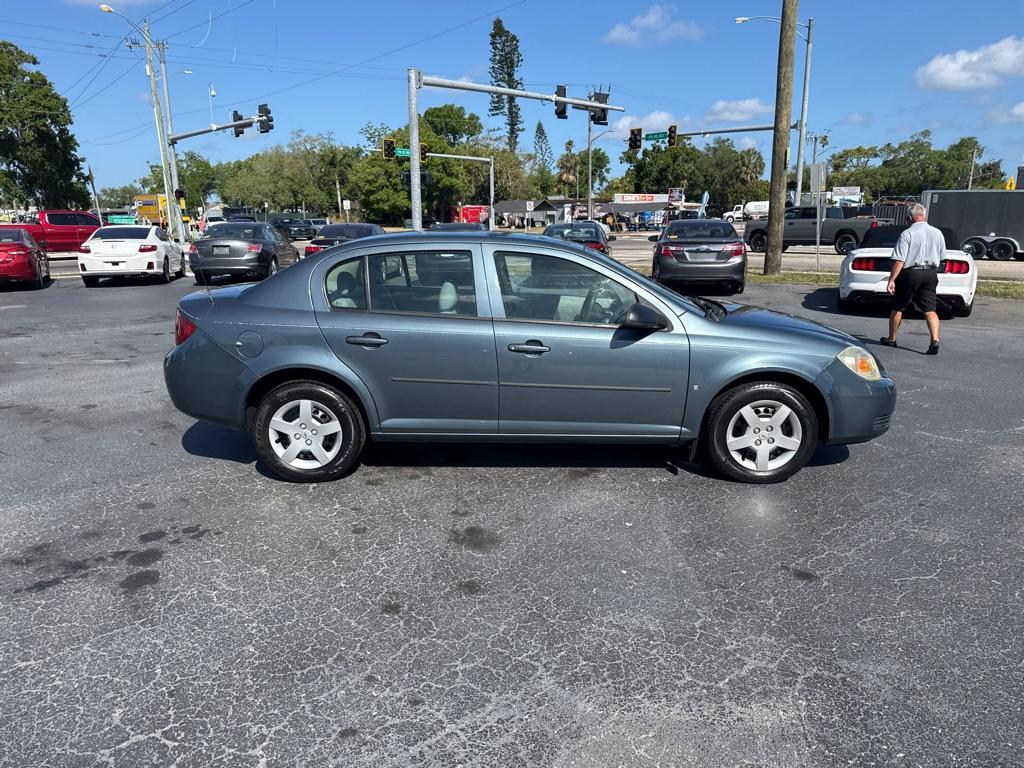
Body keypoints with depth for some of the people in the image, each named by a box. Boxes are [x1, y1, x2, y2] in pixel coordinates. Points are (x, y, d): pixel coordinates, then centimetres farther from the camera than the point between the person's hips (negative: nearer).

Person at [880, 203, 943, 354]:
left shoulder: (907, 234, -11)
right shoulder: (937, 233, 6)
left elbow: (899, 260, -17)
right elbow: (941, 258, 14)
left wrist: (891, 280, -16)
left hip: (910, 274, -4)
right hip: (931, 275, 4)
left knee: (897, 308, 11)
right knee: (930, 310, 2)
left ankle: (891, 339, 23)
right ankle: (935, 340, -15)